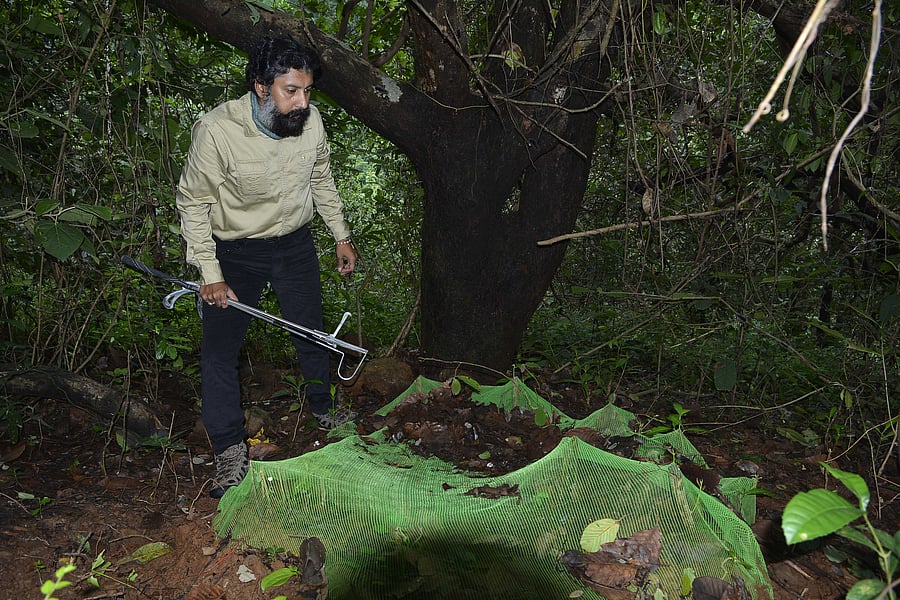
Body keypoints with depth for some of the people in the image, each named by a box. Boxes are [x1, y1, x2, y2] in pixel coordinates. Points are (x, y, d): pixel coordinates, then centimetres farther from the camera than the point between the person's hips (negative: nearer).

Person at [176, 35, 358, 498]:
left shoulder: (310, 121, -14)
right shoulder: (216, 130, -26)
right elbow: (193, 202, -15)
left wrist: (341, 236, 10)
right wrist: (210, 274, -17)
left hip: (295, 243, 4)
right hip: (235, 251, -3)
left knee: (312, 333, 16)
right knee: (220, 348, -4)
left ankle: (323, 408, 42)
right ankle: (229, 449, 12)